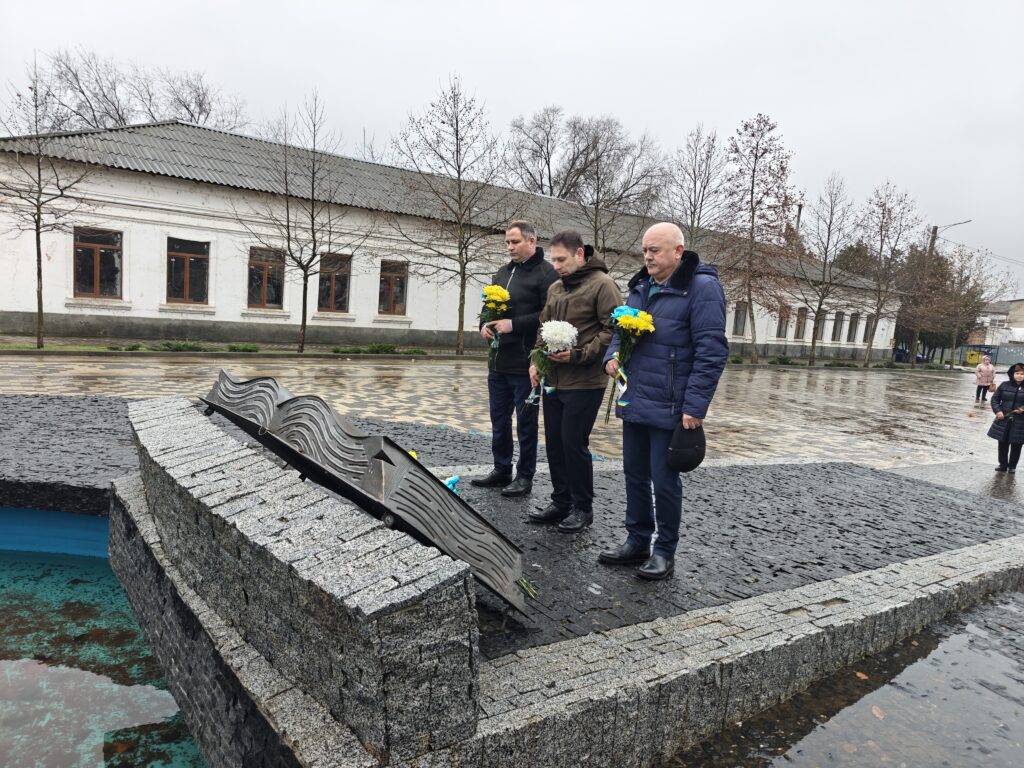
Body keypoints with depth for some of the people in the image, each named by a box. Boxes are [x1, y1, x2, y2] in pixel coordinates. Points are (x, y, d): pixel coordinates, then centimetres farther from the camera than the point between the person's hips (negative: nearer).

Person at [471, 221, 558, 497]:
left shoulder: (545, 273, -9)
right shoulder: (503, 272, 16)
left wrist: (514, 324, -20)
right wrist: (484, 324, 5)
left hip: (525, 364, -8)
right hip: (498, 361, 8)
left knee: (526, 422, 4)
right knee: (499, 420, 15)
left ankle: (525, 477, 16)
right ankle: (501, 471, 29)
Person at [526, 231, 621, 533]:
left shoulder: (602, 284, -9)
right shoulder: (554, 289, 15)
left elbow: (613, 330, -14)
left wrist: (579, 355, -19)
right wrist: (537, 360, 8)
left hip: (584, 382, -7)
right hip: (553, 380, 8)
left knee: (574, 443, -4)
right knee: (554, 443, 11)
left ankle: (582, 508, 13)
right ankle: (561, 503, 25)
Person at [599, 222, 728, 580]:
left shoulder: (702, 287, -11)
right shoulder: (641, 286, 13)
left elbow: (711, 352, -16)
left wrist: (695, 406, -20)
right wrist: (612, 356, 2)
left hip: (669, 407, -7)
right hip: (634, 402, 8)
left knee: (663, 480, 2)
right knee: (634, 474, 15)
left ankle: (665, 552, 20)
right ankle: (637, 541, 30)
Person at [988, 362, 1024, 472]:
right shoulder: (1004, 385, 1)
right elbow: (995, 399, 6)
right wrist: (998, 411, -9)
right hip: (1004, 420, 2)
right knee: (1003, 444, 11)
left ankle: (1012, 466, 23)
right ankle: (1003, 464, 24)